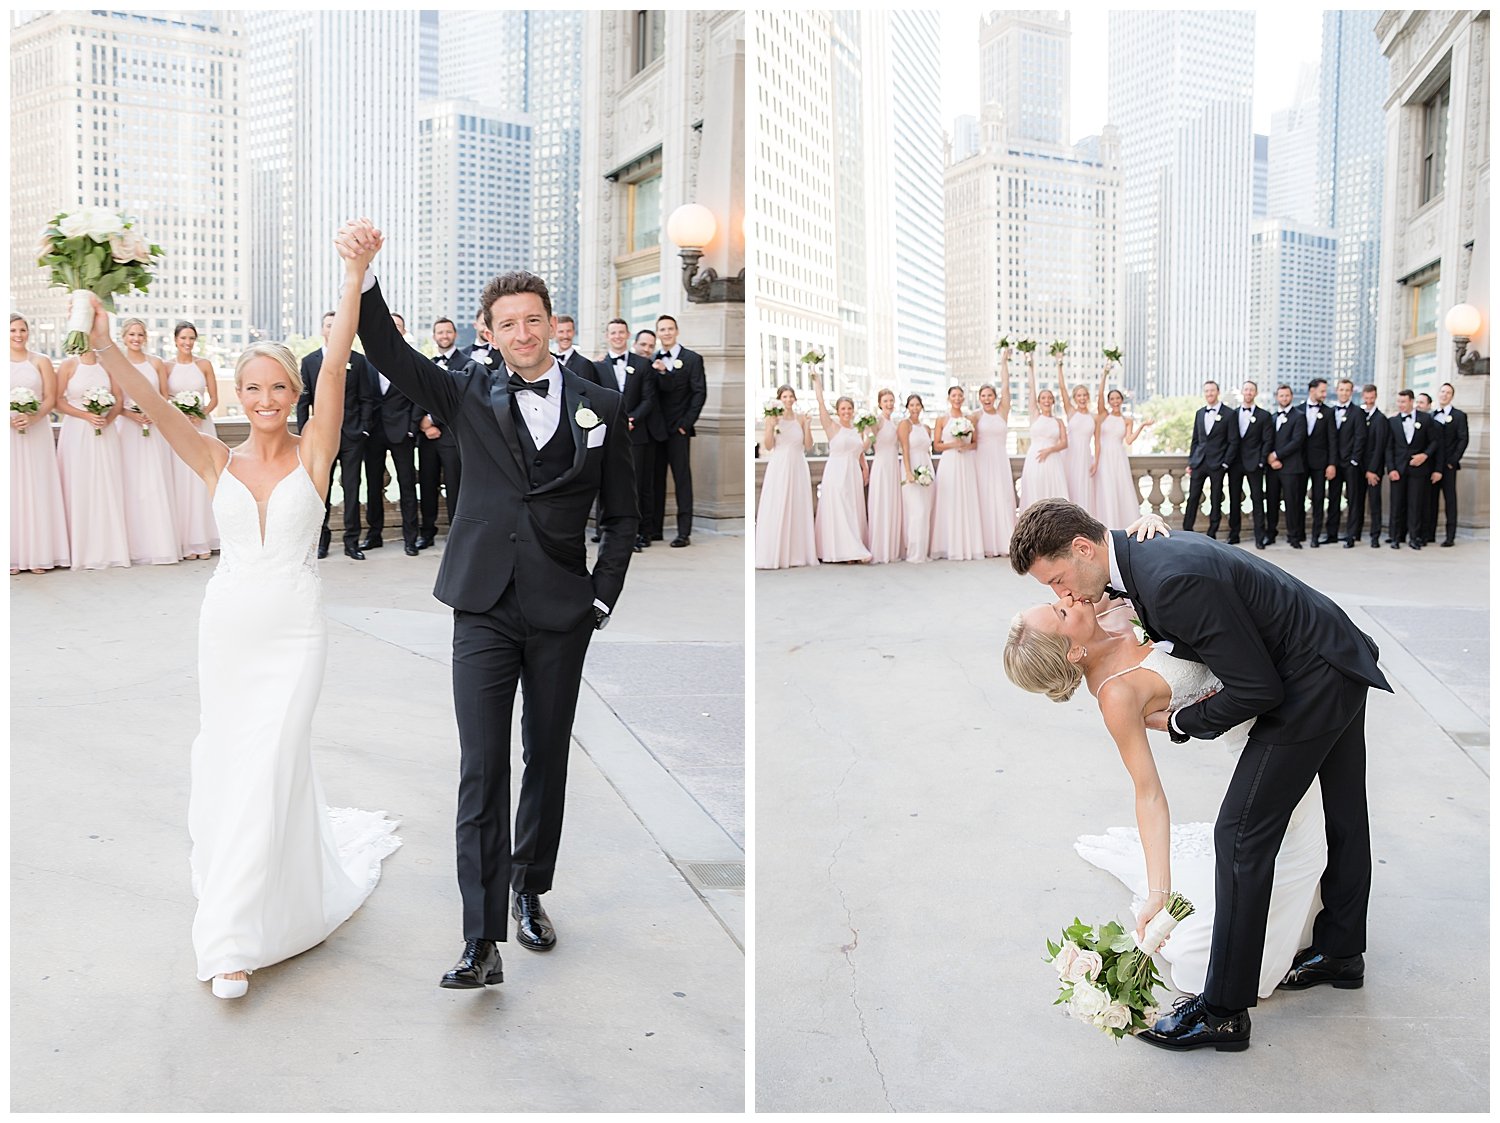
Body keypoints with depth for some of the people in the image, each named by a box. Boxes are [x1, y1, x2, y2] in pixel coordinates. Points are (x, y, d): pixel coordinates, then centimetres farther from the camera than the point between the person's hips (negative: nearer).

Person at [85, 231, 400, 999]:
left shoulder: (312, 454, -4)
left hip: (294, 632, -3)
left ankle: (236, 936, 8)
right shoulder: (218, 463, 3)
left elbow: (334, 366, -15)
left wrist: (355, 276, -26)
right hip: (227, 627, 3)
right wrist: (103, 348, -28)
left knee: (270, 767, -5)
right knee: (230, 763, 12)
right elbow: (153, 403, -11)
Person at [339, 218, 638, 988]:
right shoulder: (470, 396, 6)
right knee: (482, 772, -5)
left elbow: (621, 517, 8)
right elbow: (387, 353, -7)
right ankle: (483, 943, -1)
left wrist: (601, 599, 1)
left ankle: (529, 894, 33)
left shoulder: (600, 407, 5)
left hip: (563, 615, 1)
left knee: (548, 761, 13)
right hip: (484, 610, -1)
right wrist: (362, 272, -23)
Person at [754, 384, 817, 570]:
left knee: (798, 509, 4)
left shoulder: (801, 418, 7)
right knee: (776, 510, -5)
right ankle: (775, 554, -2)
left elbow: (808, 445, 6)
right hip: (779, 467, -3)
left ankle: (798, 553, 10)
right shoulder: (773, 418, 1)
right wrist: (771, 426, -14)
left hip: (798, 467, 3)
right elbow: (768, 446, -3)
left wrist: (807, 426, -6)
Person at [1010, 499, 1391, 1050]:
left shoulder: (1173, 580, -31)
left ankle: (1224, 1011, 3)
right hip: (1342, 664, 10)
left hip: (1308, 686, -10)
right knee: (1342, 814, 24)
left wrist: (1180, 722, -11)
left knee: (1242, 834, -6)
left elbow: (1258, 689, -26)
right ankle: (1341, 950, 45)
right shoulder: (1152, 549, -1)